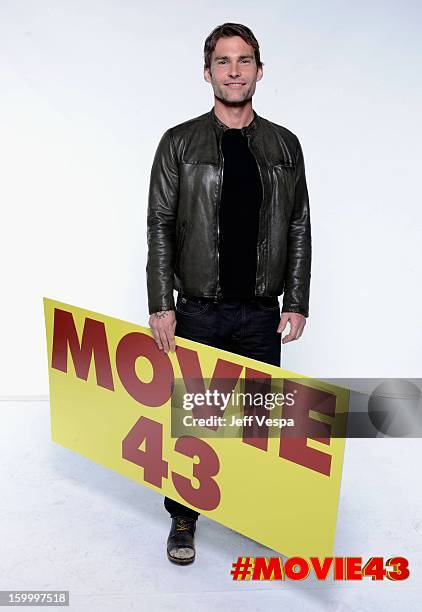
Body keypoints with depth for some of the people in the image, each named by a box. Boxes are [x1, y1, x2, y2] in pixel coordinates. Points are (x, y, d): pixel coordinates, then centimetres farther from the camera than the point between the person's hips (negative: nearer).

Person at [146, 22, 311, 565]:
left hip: (261, 312, 2)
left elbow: (299, 229, 7)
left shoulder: (285, 146, 6)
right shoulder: (180, 143, 0)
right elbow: (159, 227, -3)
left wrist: (296, 303, 1)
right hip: (198, 311, -1)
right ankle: (183, 518, 28)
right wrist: (160, 304, -10)